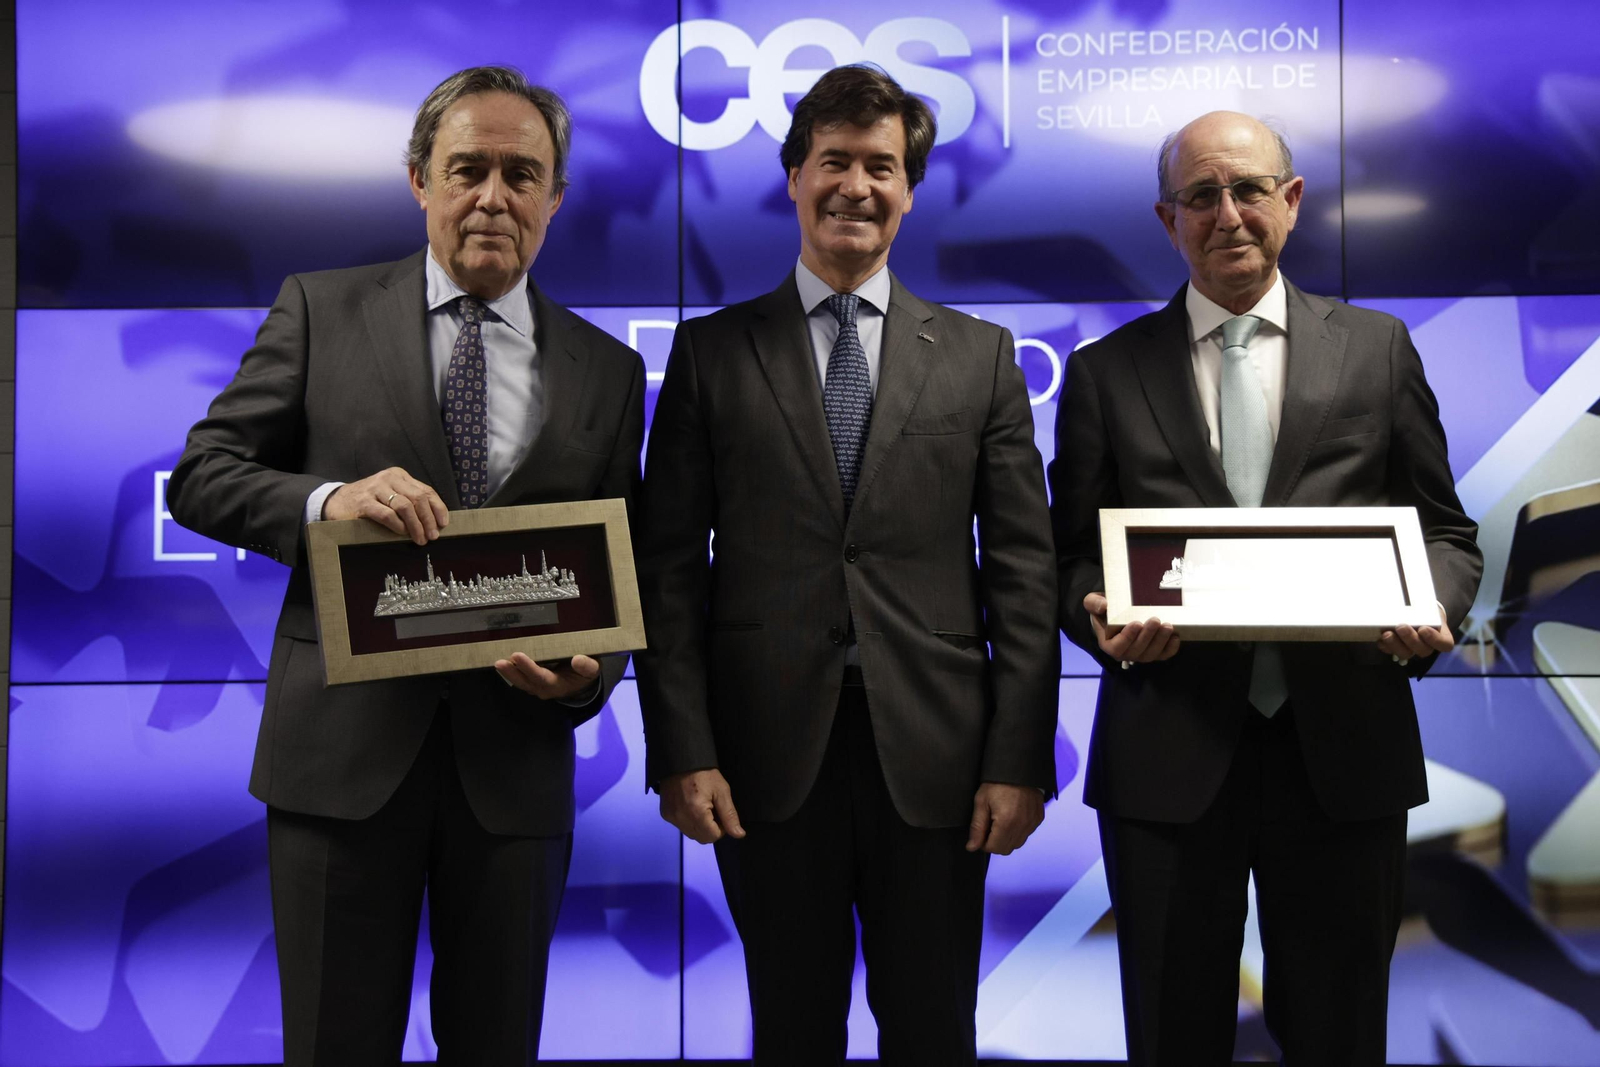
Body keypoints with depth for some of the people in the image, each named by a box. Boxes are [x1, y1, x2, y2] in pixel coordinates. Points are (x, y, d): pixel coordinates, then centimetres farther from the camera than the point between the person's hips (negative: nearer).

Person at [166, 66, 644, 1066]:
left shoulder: (607, 372, 8)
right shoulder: (322, 310, 3)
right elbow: (203, 475, 1)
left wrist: (587, 674, -11)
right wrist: (328, 499, -19)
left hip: (516, 752, 2)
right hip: (345, 746, -1)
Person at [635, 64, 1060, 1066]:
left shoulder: (980, 355, 7)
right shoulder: (711, 352, 5)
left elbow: (1023, 569, 3)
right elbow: (671, 567, 2)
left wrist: (1020, 758, -3)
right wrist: (681, 751, -6)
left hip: (933, 755, 1)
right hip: (768, 754, 0)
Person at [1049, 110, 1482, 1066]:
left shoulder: (1378, 349, 7)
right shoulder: (1106, 371, 5)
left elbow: (1446, 530, 9)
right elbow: (1072, 554, 6)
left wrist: (1433, 609, -12)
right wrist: (1101, 616, -15)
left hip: (1342, 745, 1)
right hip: (1167, 755, 0)